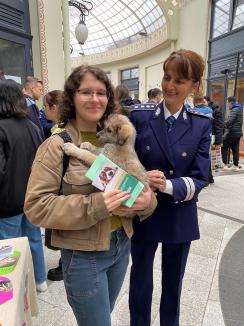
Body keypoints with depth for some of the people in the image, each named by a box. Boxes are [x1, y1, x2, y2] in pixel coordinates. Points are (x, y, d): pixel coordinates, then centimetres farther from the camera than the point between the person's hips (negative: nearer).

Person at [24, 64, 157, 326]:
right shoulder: (57, 145, -15)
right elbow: (36, 206, -18)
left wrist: (146, 199, -17)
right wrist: (95, 205, -27)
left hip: (121, 244, 5)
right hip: (83, 255, -5)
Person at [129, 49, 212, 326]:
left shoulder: (202, 125, -5)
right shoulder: (139, 117, -8)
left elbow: (199, 178, -10)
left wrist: (168, 186, -28)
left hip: (180, 219, 1)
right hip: (143, 214, -1)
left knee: (173, 282, 23)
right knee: (140, 279, 20)